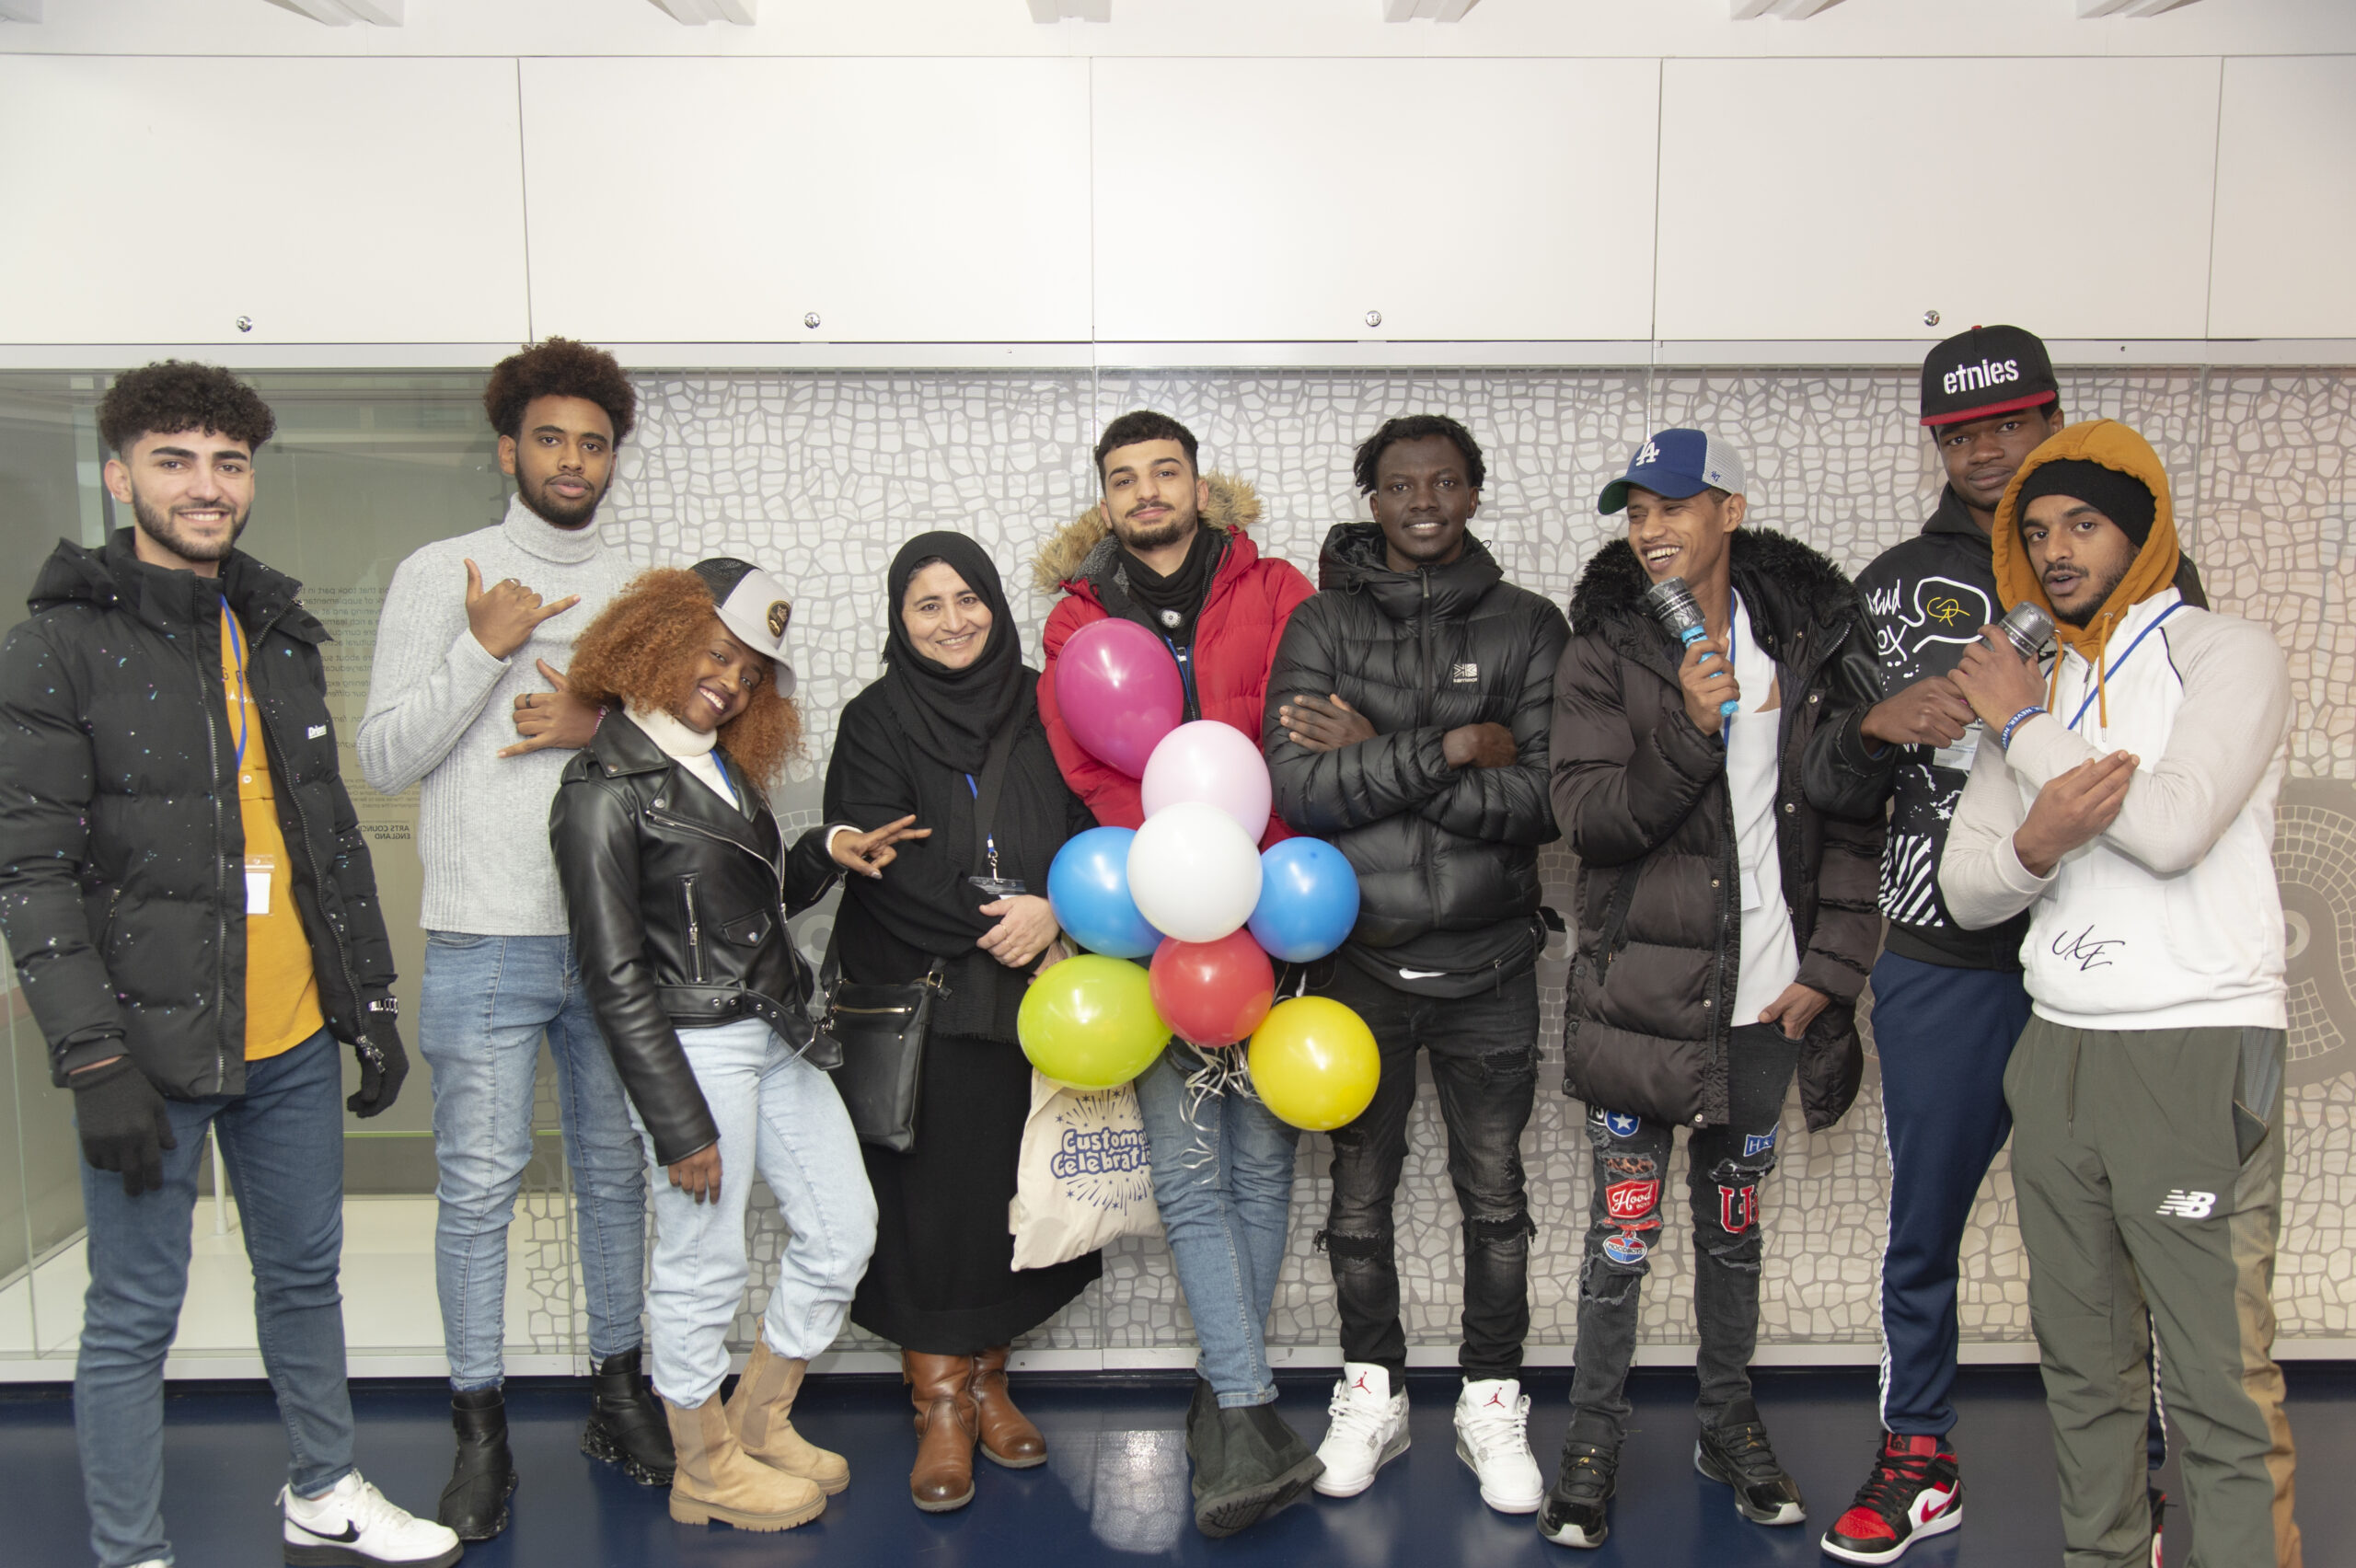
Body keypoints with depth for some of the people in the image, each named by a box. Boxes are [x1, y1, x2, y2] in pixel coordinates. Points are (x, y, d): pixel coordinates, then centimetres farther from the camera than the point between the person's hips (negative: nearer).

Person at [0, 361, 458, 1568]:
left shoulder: (281, 639, 11)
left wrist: (370, 1004, 13)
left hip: (293, 1042, 6)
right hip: (151, 1050, -6)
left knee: (305, 1276, 18)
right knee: (134, 1318, 5)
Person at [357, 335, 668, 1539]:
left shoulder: (639, 593, 11)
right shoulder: (439, 575, 2)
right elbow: (383, 759, -4)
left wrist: (603, 723, -8)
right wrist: (485, 648, -14)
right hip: (482, 941, -3)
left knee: (616, 1171, 11)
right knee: (479, 1184, 0)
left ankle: (619, 1387, 26)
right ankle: (480, 1427, 13)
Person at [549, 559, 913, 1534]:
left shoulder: (720, 767, 13)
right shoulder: (606, 792, -12)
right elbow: (616, 977, -14)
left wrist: (828, 851, -1)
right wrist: (678, 1125, -14)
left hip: (776, 1039, 9)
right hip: (697, 1050, -9)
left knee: (843, 1230, 13)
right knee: (704, 1264, 5)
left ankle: (759, 1419, 32)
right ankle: (705, 1466, 26)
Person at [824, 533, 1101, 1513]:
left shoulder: (1040, 708, 9)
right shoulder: (876, 721, 1)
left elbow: (1093, 833, 4)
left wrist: (1053, 914, -15)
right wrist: (1001, 926, -14)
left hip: (1031, 1000, 3)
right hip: (919, 1002, -3)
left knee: (1014, 1188, 7)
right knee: (932, 1190, -1)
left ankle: (988, 1379, 24)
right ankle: (939, 1405, 11)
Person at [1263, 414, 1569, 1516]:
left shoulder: (1527, 626, 0)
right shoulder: (1322, 625, 0)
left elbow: (1545, 799, -13)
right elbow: (1297, 789, -14)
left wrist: (1376, 758, -15)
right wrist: (1451, 748, -18)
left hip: (1490, 965, 0)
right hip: (1359, 960, 0)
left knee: (1495, 1197, 10)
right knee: (1360, 1190, 13)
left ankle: (1492, 1405, 28)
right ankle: (1371, 1397, 31)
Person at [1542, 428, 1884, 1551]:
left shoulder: (1810, 636, 3)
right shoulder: (1604, 649, -3)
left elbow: (1855, 817, 6)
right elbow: (1589, 816, -11)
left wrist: (1831, 964, 1)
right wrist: (1688, 730, -25)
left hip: (1764, 996, 2)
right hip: (1643, 987, -2)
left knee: (1734, 1220, 15)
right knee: (1623, 1229, 2)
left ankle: (1730, 1423, 32)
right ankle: (1593, 1442, 18)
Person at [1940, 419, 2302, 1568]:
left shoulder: (2226, 654, 0)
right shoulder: (2029, 683, 16)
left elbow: (2170, 826, -17)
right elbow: (1964, 891, 10)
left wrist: (2024, 728, -6)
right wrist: (2033, 844, -12)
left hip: (2201, 1049, -5)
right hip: (2058, 1045, 6)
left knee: (2223, 1386, -7)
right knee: (2084, 1364, 11)